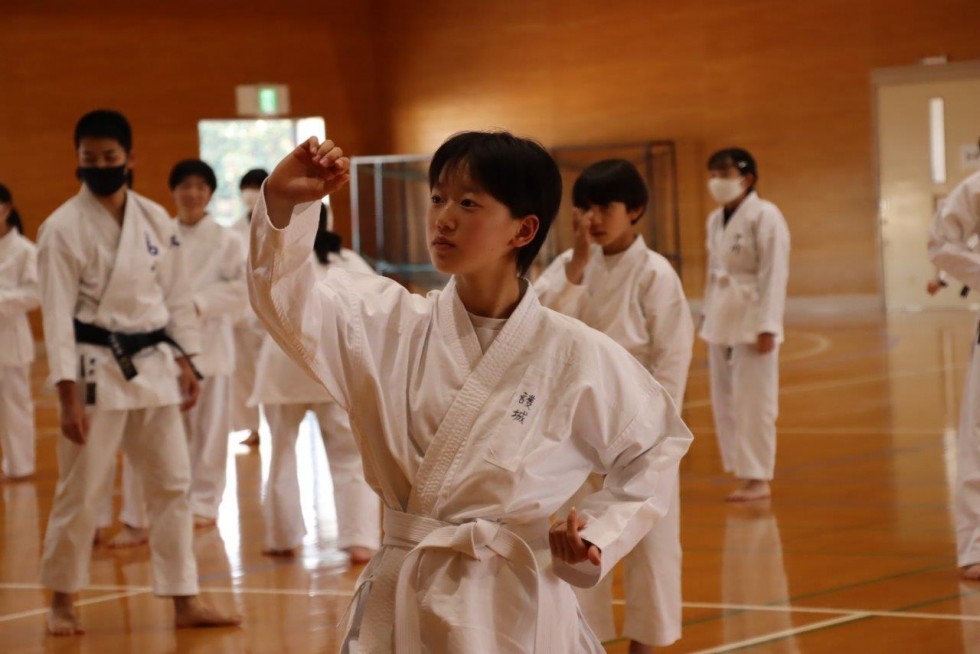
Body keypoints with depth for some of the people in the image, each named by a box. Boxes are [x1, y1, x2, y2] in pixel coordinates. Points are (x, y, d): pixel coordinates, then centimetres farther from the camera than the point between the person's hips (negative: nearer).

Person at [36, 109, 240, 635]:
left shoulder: (156, 220, 5)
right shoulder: (63, 228, -9)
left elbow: (176, 295, 12)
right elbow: (57, 314, -11)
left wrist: (185, 362, 6)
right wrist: (69, 396, -15)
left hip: (154, 366, 5)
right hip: (97, 369, -4)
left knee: (171, 483, 6)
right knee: (80, 489, 0)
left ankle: (185, 601, 13)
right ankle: (62, 600, 17)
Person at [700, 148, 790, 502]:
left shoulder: (765, 216, -11)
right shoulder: (716, 220, 12)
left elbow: (774, 274, -15)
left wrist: (767, 326, -18)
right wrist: (708, 319, 14)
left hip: (752, 320, -8)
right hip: (722, 319, 8)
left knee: (754, 401, -5)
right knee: (724, 401, 10)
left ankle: (758, 479, 1)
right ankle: (743, 471, 18)